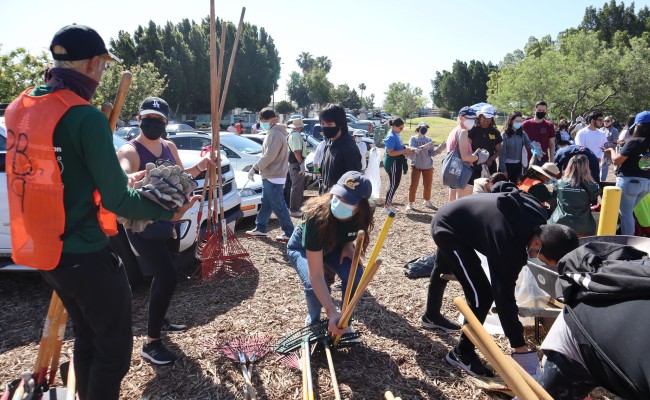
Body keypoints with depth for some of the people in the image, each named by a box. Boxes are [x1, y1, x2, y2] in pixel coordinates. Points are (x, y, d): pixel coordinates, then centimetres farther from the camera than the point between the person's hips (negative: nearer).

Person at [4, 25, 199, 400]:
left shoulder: (20, 109, 4)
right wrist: (169, 210, -5)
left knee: (86, 338, 24)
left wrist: (121, 179, 18)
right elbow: (116, 201, -19)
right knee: (114, 349, 8)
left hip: (45, 250, 9)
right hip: (86, 256, -8)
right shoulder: (86, 117, -21)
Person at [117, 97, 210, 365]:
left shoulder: (169, 147, 7)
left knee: (162, 275, 21)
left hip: (164, 222, 8)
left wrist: (200, 166, -1)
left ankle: (159, 321, 42)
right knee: (168, 278, -14)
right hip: (142, 226, -8)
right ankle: (151, 343, -3)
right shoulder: (129, 151, -17)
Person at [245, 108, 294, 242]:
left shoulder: (276, 134, -18)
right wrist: (257, 168, 15)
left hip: (274, 176, -11)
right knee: (265, 203, 17)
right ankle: (261, 229, 28)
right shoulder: (272, 133, 15)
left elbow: (268, 156, -23)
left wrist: (254, 168, -15)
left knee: (278, 206, -5)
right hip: (269, 175, 11)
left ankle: (289, 232, 1)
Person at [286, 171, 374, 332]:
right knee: (314, 286, -28)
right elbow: (316, 275, -41)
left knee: (355, 276, -23)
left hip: (333, 247, 4)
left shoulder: (360, 215, -28)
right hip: (302, 248, -3)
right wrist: (331, 312, -45)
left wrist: (348, 245, -18)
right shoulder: (317, 218, -42)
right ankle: (313, 321, 6)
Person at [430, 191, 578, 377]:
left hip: (450, 220, 9)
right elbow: (504, 296, -29)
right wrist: (520, 348, -23)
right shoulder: (508, 245, -35)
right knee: (482, 295, -10)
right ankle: (462, 353, 9)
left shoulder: (538, 217, -12)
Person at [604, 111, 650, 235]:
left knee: (625, 214, 2)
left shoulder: (634, 142, -14)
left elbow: (616, 161, -13)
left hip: (629, 181, -7)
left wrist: (612, 150, 6)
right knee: (628, 212, 21)